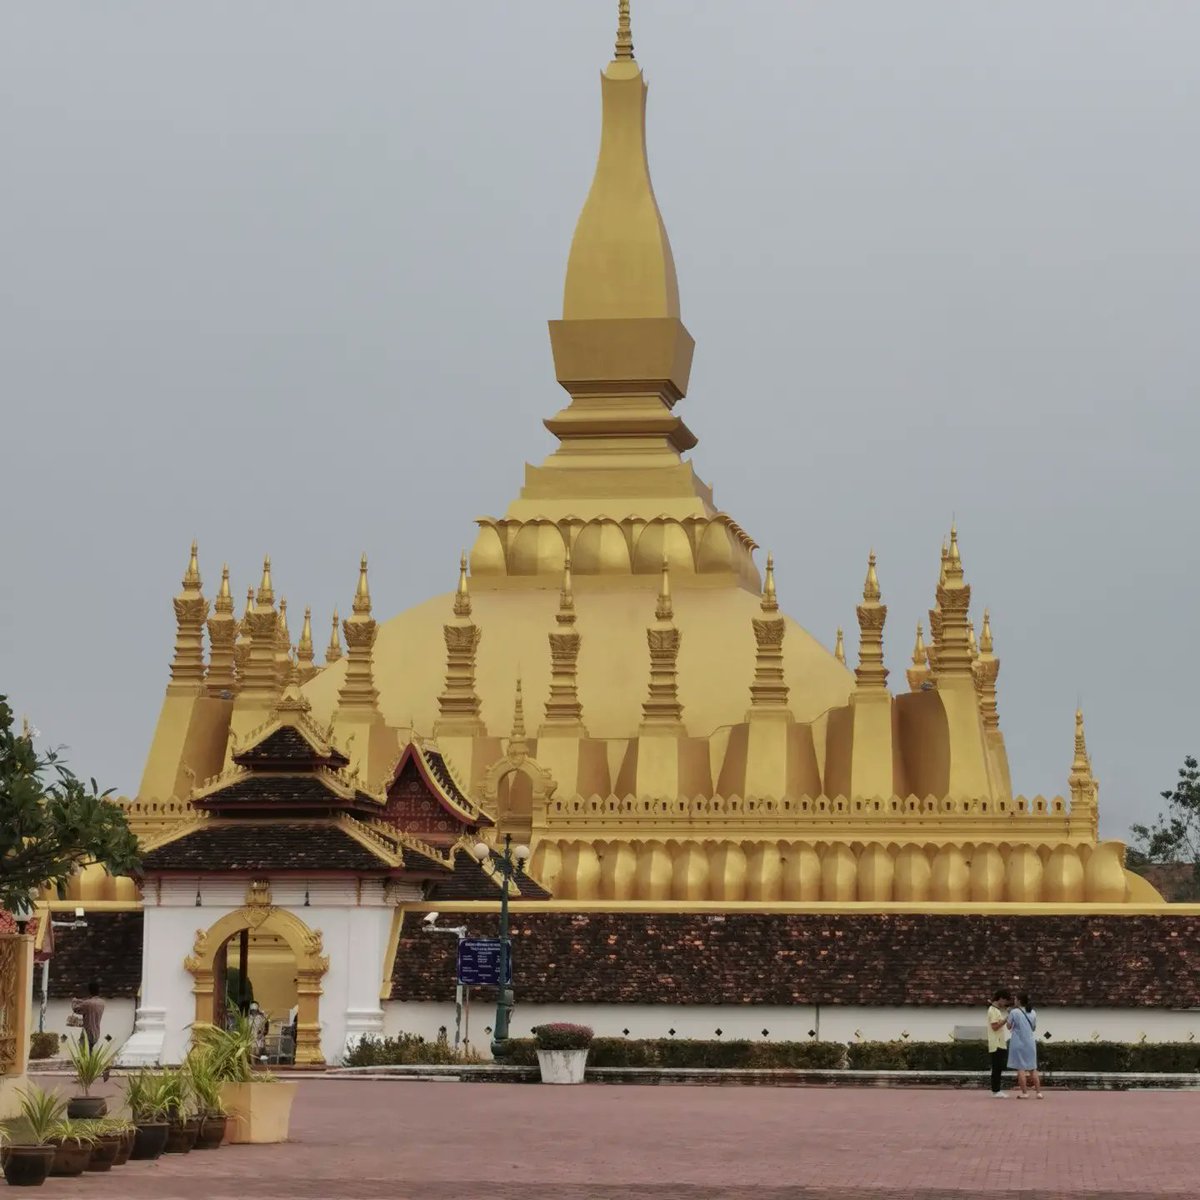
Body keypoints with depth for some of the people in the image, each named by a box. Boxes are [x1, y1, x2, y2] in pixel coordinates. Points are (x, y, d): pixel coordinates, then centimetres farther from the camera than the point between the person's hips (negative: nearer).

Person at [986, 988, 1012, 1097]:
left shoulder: (997, 1010, 19)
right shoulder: (993, 1010, -11)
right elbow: (995, 1026, -19)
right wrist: (1006, 1019, -18)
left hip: (1000, 1044, 10)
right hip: (996, 1044, -10)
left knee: (999, 1068, 10)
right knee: (997, 1068, -9)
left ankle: (998, 1089, 12)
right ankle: (996, 1091, -8)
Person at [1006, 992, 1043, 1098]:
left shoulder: (1014, 1012, -10)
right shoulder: (1033, 1013, 5)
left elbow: (1009, 1027, -2)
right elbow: (1034, 1028, 13)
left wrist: (1009, 1014, 9)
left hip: (1018, 1043, -4)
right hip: (1030, 1043, 4)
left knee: (1020, 1068, -1)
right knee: (1033, 1068, 11)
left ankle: (1024, 1092, -3)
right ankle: (1038, 1092, 8)